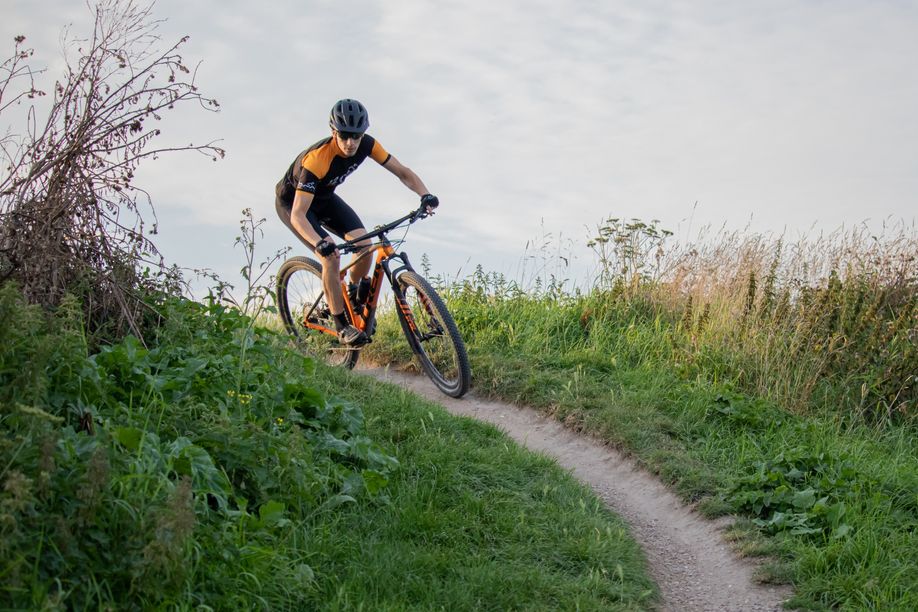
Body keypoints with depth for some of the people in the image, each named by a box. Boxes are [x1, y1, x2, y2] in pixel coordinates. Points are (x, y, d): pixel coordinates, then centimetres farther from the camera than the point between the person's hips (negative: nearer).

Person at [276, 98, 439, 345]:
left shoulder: (366, 145, -22)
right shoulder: (316, 159, -40)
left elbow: (402, 172, -13)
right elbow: (298, 215, -42)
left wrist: (425, 195, -31)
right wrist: (320, 243, -58)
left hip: (324, 197, 6)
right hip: (292, 202, -6)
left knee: (364, 244, -15)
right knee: (331, 257, -23)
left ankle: (355, 296, 14)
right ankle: (342, 327, -10)